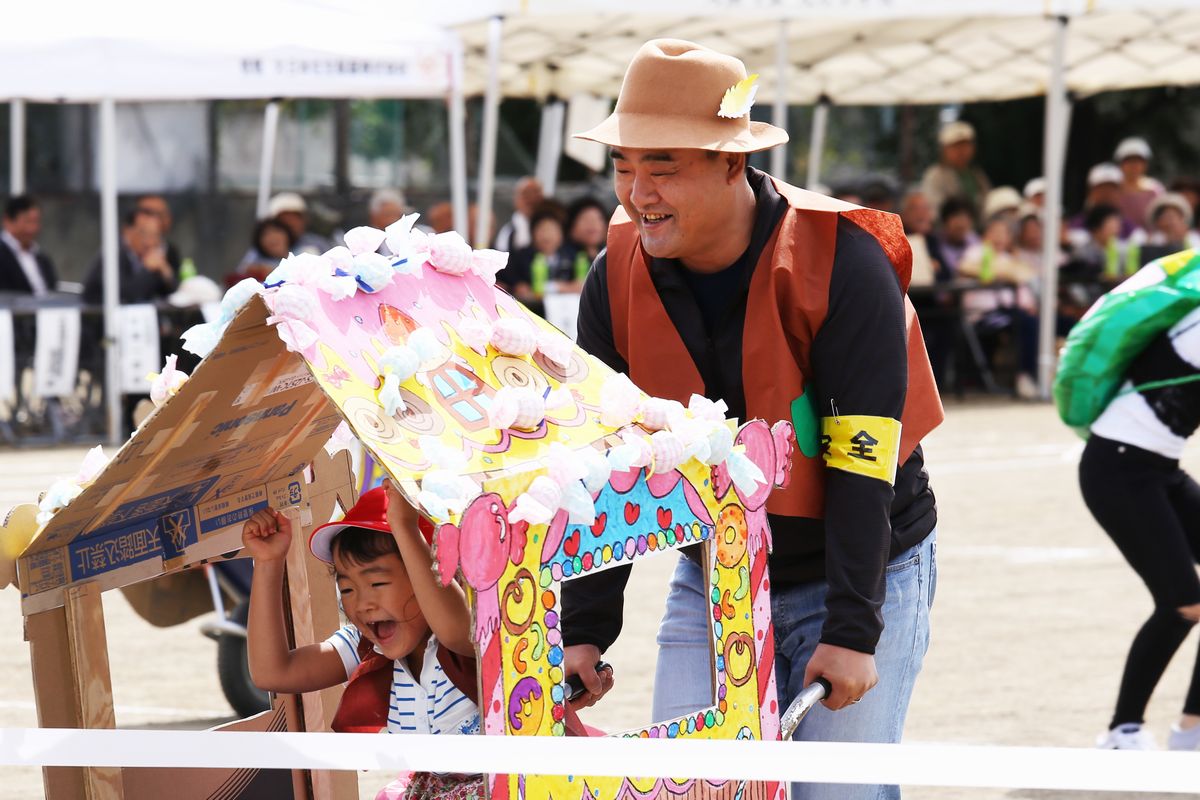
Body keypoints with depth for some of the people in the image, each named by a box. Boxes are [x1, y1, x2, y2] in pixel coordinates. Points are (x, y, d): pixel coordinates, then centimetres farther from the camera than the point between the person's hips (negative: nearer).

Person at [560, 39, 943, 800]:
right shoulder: (618, 279, -7)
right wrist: (585, 629, -5)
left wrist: (853, 633, -24)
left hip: (861, 571, -4)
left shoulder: (841, 261, -22)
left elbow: (861, 461, -22)